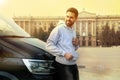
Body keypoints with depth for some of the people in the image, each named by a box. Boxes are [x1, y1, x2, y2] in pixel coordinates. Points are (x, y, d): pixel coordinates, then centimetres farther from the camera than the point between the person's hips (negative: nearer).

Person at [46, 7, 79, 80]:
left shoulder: (73, 31, 14)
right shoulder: (59, 29, -11)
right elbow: (49, 45, -16)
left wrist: (76, 45, 1)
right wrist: (64, 53, -20)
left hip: (73, 64, 8)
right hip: (63, 65, -8)